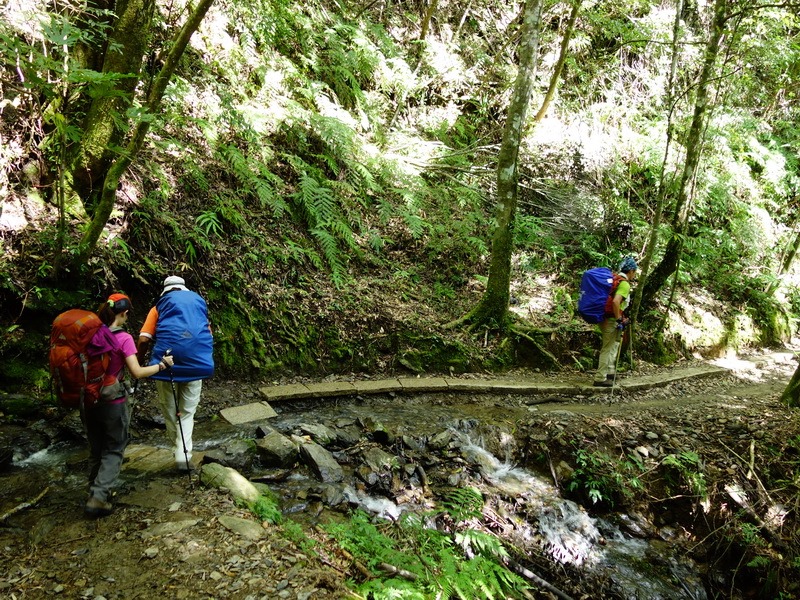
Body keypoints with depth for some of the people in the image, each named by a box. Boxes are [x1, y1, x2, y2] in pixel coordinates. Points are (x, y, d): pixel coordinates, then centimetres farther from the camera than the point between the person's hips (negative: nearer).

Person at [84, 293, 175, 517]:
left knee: (95, 450, 20)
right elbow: (137, 372, -18)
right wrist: (162, 365, -7)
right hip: (113, 402, -5)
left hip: (88, 399, 5)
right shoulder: (123, 338, -15)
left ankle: (95, 492, 31)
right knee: (113, 451, 9)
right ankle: (99, 498, -1)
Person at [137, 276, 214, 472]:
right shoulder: (199, 301, 21)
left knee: (169, 409, 15)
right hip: (196, 360, 2)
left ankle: (178, 450, 24)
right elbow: (208, 333, 25)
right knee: (187, 411, 9)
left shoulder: (160, 305, 13)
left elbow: (144, 339, 3)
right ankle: (183, 454, -3)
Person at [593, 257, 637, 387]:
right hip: (612, 321, -9)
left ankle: (610, 372, 34)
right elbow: (615, 302, -32)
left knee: (613, 346, 23)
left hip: (605, 317, 9)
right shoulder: (625, 284, -17)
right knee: (607, 349, -2)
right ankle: (600, 378, 3)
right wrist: (619, 319, -22)